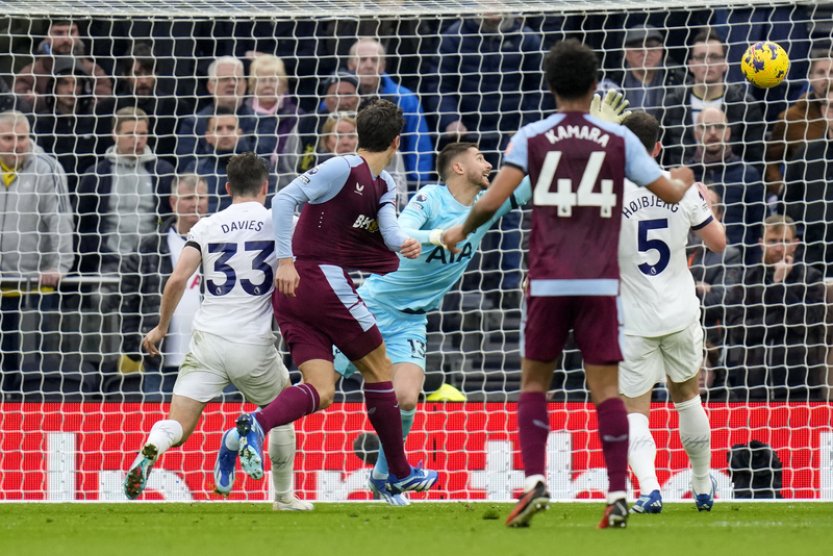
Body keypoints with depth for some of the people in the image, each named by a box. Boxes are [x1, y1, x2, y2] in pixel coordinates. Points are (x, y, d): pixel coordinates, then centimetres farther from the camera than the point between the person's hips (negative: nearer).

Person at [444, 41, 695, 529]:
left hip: (548, 281, 0)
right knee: (605, 387, 2)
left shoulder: (531, 138, 1)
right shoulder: (618, 140, 3)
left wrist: (462, 232, 11)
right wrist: (684, 179, 31)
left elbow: (492, 201, -8)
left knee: (534, 382, 12)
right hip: (600, 282, 0)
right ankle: (618, 496, -5)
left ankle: (535, 482, -4)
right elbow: (671, 193, 8)